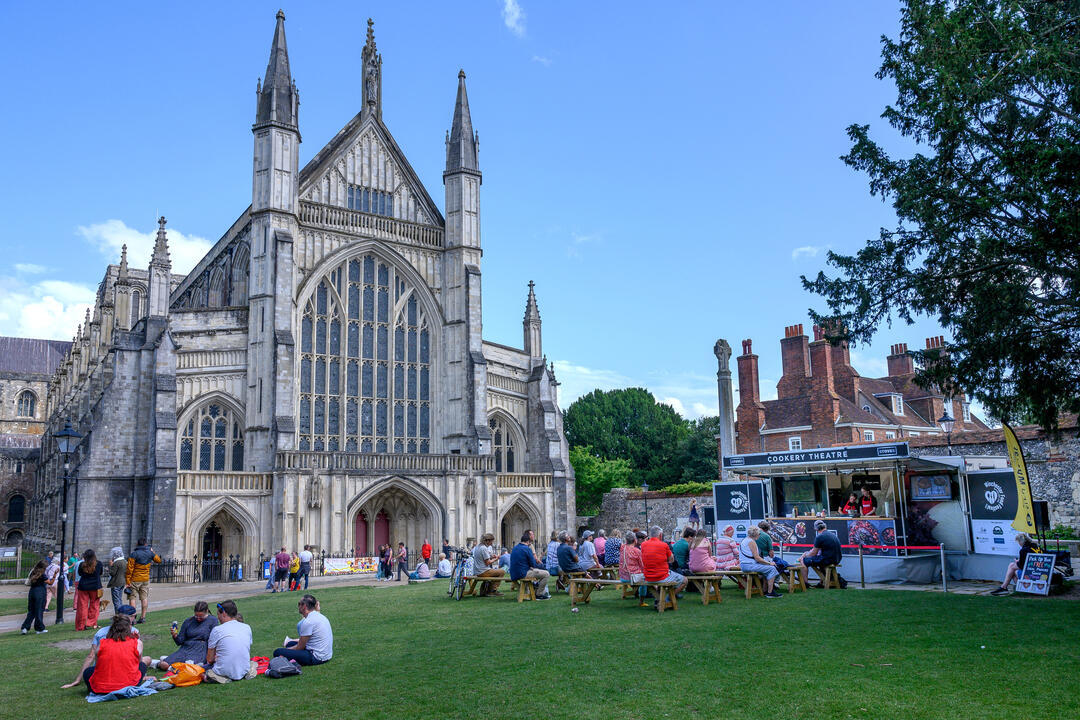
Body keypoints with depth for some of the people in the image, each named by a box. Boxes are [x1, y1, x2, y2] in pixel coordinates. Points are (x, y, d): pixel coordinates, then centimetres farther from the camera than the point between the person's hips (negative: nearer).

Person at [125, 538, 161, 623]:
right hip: (146, 579, 4)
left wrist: (127, 580, -9)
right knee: (144, 598, 10)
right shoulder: (150, 553, 0)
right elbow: (158, 560, 17)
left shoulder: (134, 554, -12)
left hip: (135, 580, -4)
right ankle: (143, 617, 11)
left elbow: (130, 568, -13)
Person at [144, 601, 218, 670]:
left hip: (200, 650, -4)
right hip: (185, 648, 4)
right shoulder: (188, 621, 13)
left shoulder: (212, 620, 5)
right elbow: (180, 641, 13)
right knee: (164, 665, -17)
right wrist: (175, 636, -8)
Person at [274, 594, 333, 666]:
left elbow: (300, 647, -9)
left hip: (317, 658, -10)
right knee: (290, 644, 26)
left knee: (277, 652, -13)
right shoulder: (319, 616, 10)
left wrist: (286, 650, 6)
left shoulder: (308, 621, -18)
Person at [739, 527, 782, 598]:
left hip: (744, 565, 11)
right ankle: (770, 592, -10)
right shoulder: (751, 542, -13)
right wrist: (769, 563, -8)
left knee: (767, 569, 20)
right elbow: (757, 558, -18)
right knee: (772, 569, -11)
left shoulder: (745, 540, 18)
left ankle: (766, 591, 19)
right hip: (749, 565, -11)